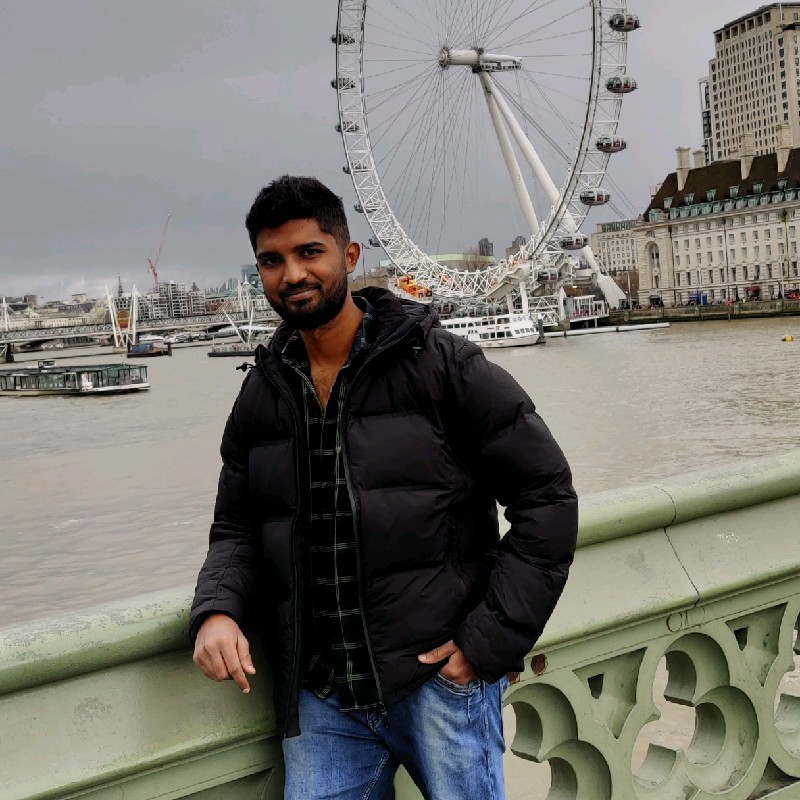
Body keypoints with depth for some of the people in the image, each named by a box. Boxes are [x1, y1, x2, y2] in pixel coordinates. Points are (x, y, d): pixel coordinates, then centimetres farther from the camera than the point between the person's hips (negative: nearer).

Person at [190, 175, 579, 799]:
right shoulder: (260, 400, 8)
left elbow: (548, 496, -6)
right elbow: (237, 531, 15)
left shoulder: (442, 364, -6)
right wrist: (217, 609, -7)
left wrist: (490, 641, -11)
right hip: (320, 696, 4)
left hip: (439, 677, -3)